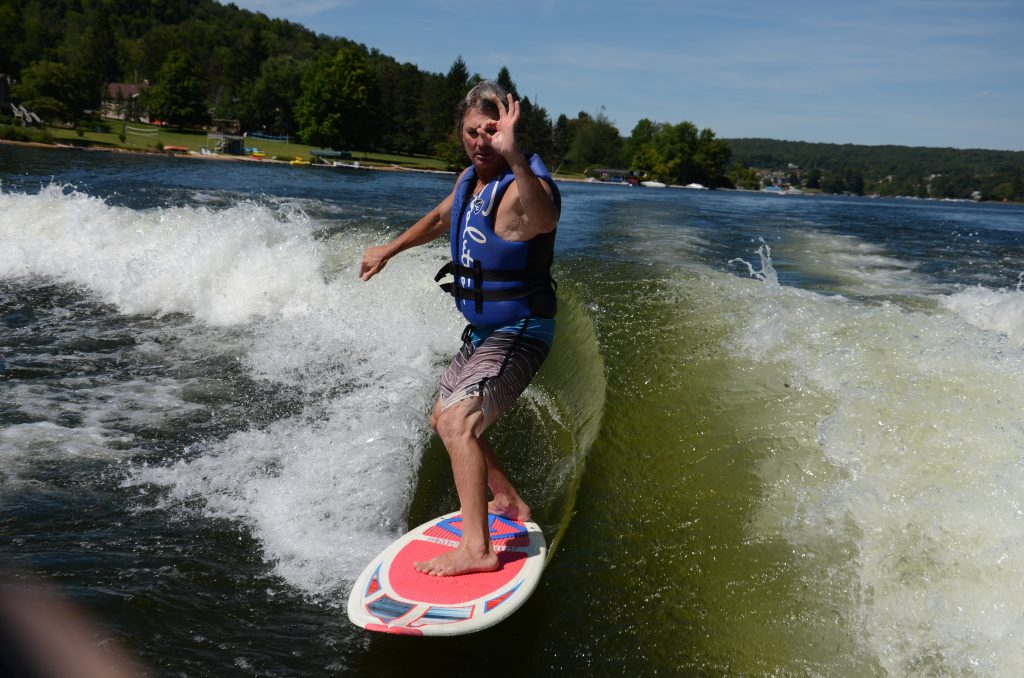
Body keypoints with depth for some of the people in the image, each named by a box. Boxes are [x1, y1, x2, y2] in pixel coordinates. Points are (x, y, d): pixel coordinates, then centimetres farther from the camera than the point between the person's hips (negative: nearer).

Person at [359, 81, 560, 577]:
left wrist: (515, 157, -63)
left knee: (458, 423, -25)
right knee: (445, 420, 22)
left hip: (518, 333, -10)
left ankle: (476, 548, -23)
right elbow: (441, 218, 25)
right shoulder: (470, 178, 4)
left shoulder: (522, 187, -23)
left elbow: (544, 219, -48)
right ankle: (509, 502, 37)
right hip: (480, 330, 10)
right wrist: (389, 250, 32)